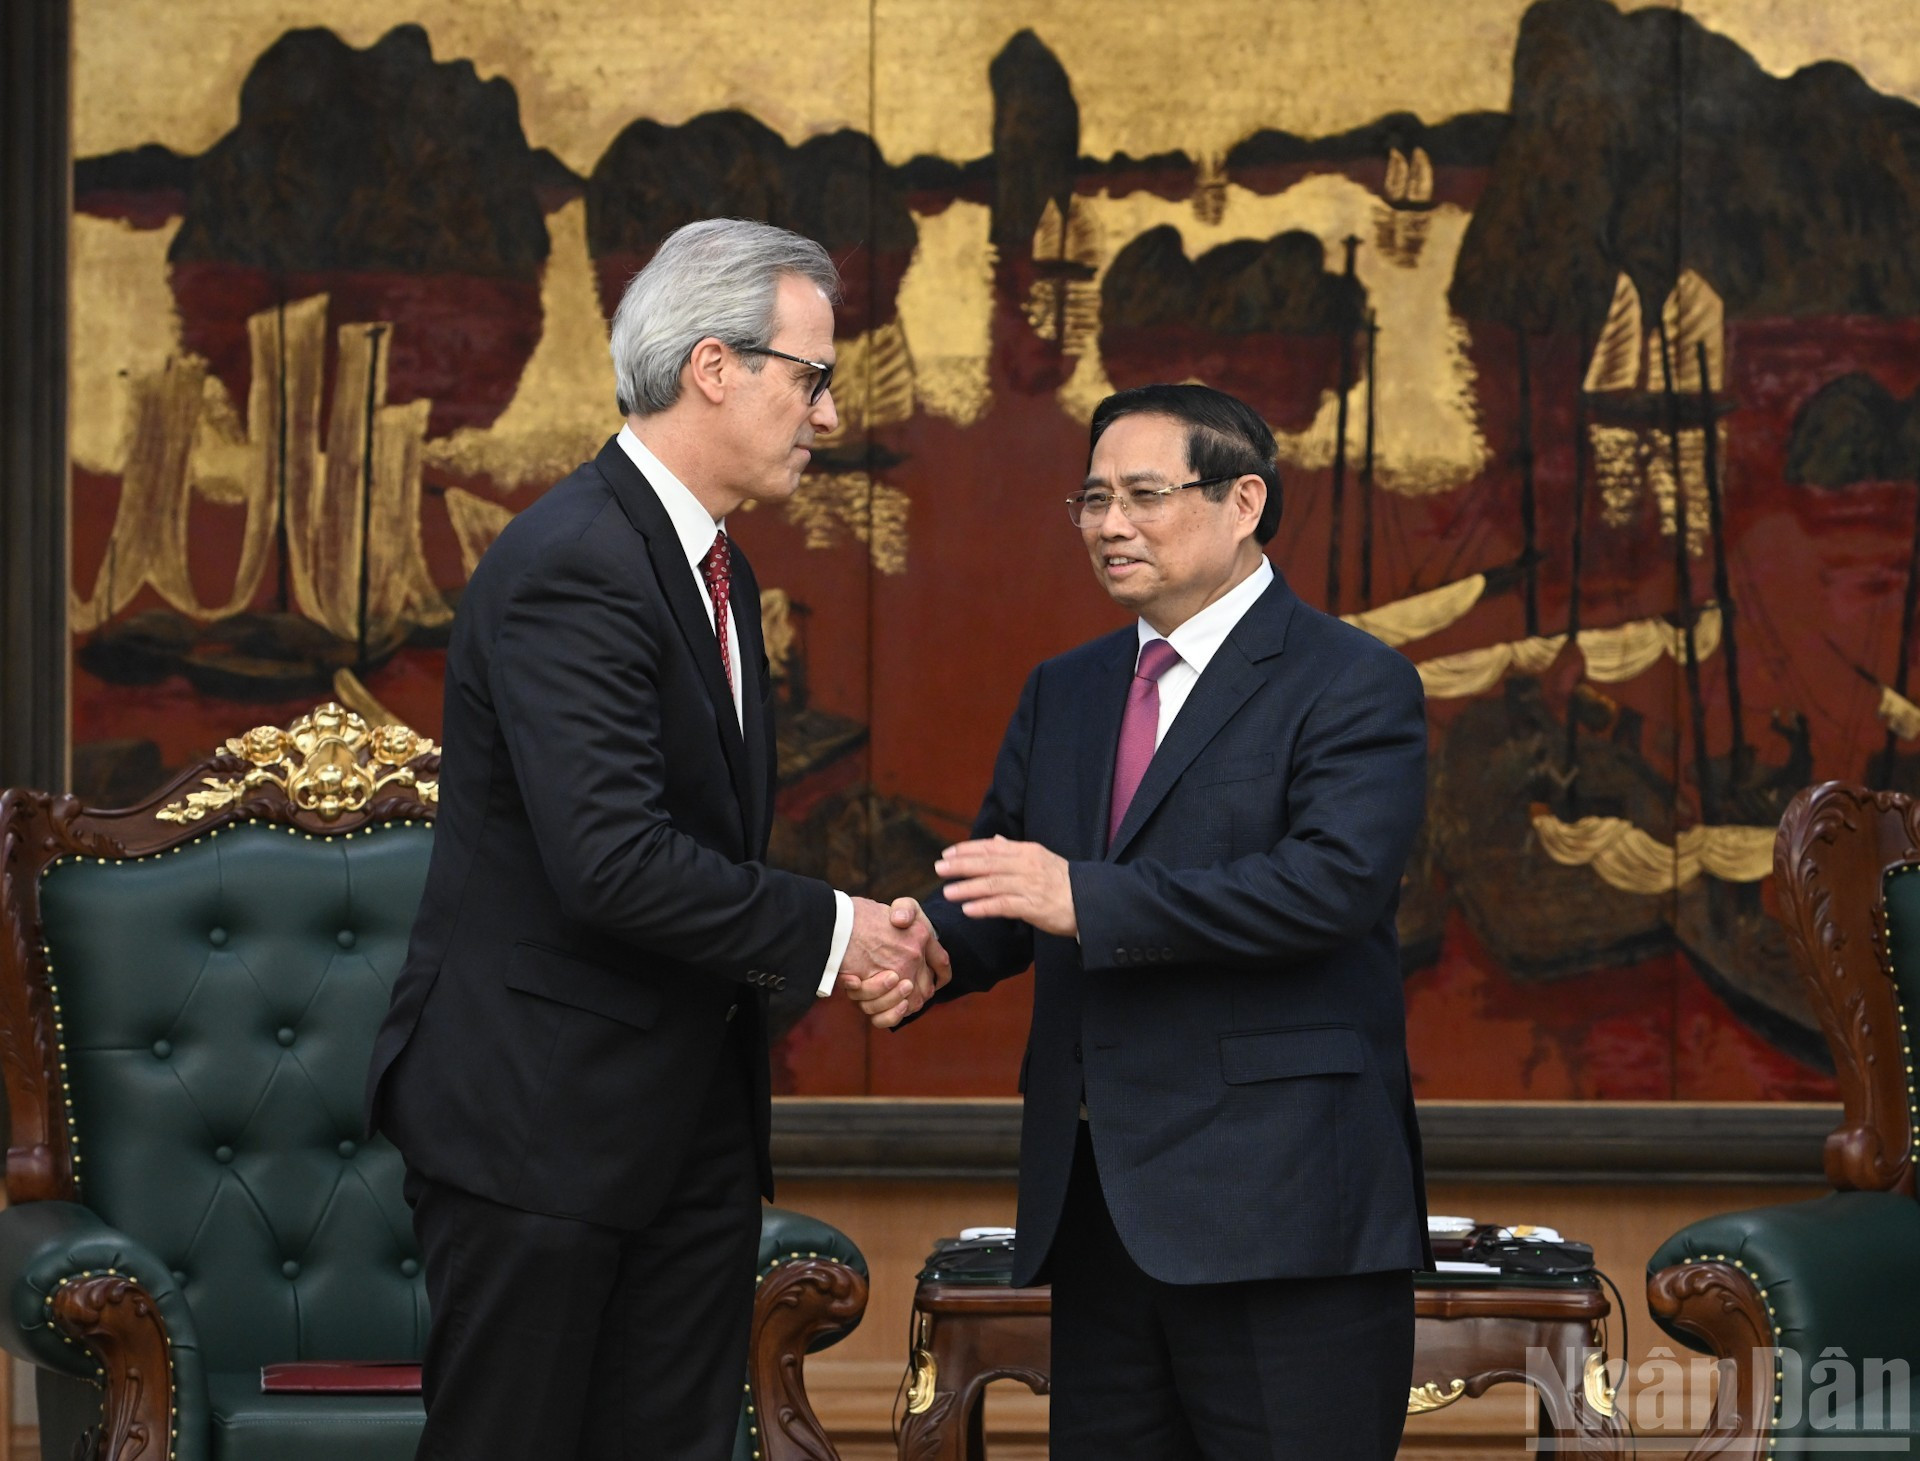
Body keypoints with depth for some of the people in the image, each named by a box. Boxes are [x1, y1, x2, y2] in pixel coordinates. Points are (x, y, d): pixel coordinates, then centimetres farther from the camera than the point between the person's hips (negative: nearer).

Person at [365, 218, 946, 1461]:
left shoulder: (713, 571, 14)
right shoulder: (572, 565, -18)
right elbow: (614, 863, -27)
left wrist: (862, 940, 0)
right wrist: (827, 931, -16)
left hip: (693, 1114, 9)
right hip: (534, 1119, -9)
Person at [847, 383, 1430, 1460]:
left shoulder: (1355, 685, -4)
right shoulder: (1064, 694, 19)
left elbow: (1337, 881, -19)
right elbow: (1004, 886, 17)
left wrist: (1090, 901, -23)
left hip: (1282, 1214, -7)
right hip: (1097, 1207, 7)